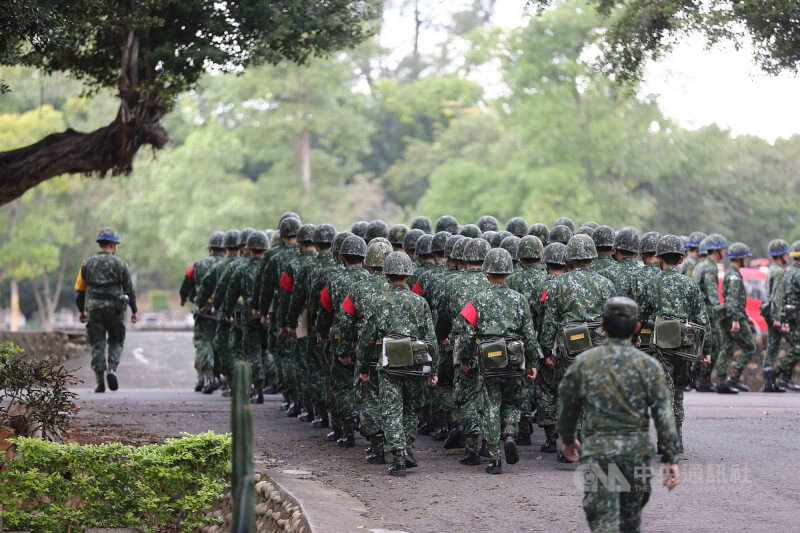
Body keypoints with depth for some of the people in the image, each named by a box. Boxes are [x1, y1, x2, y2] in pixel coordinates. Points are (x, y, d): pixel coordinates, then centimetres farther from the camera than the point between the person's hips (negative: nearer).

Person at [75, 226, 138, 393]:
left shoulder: (87, 264, 6)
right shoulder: (119, 264, 0)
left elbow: (79, 290, 9)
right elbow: (129, 289, 1)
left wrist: (82, 310, 19)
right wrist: (134, 310, 10)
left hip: (93, 309, 1)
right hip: (114, 309, -1)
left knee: (97, 345, 5)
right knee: (116, 341, 15)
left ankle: (100, 381, -2)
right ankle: (112, 368, -8)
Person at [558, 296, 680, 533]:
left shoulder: (583, 363, 0)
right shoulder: (648, 365, -3)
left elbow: (567, 407, 10)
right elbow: (663, 413, -5)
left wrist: (568, 440, 27)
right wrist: (671, 458, -2)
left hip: (597, 450, -1)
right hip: (637, 451, 1)